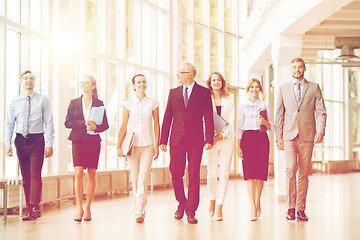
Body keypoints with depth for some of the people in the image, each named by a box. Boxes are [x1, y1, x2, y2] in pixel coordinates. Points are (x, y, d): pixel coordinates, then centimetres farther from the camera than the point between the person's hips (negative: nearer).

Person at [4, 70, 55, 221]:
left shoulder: (42, 100, 4)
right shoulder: (14, 102, 9)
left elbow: (49, 123, 1)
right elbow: (9, 124, 8)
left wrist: (49, 144, -6)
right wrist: (7, 144, -3)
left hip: (37, 139, -3)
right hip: (21, 140, 3)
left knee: (35, 174, -12)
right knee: (25, 176, 4)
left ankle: (35, 207, -15)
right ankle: (30, 209, 8)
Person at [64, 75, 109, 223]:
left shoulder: (99, 104, 7)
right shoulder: (74, 103, 8)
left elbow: (105, 125, 7)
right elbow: (68, 123, 2)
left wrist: (96, 127, -14)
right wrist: (83, 124, -12)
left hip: (93, 141, 0)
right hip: (78, 141, 0)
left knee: (91, 174, 2)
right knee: (78, 173, -11)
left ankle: (88, 208, 12)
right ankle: (79, 208, -7)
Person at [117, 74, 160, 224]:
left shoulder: (153, 103, 4)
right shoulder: (128, 104, 5)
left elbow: (156, 125, 6)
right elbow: (124, 127, 5)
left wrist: (156, 145, 1)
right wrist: (119, 146, -1)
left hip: (147, 145, -1)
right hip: (132, 145, 1)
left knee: (143, 179, -10)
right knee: (135, 179, 5)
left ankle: (140, 212, -10)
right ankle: (139, 209, 18)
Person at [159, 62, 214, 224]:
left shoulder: (204, 92, 3)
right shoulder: (173, 92, 11)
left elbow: (208, 118, -1)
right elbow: (167, 118, 9)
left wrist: (209, 139, -11)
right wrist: (163, 140, 3)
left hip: (195, 140, -3)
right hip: (177, 139, 3)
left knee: (194, 176, -1)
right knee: (175, 174, 3)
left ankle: (191, 211, 6)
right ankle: (182, 203, 26)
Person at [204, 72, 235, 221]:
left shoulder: (229, 99, 11)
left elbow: (231, 120, 5)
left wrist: (223, 134, -9)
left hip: (226, 139, 1)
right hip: (210, 140, -1)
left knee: (224, 174, -5)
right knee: (212, 174, -3)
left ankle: (219, 207, -2)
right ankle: (212, 200, 22)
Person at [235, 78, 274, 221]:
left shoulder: (266, 106, 11)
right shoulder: (243, 107, 9)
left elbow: (271, 126, 11)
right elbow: (238, 128, 6)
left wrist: (265, 122, -11)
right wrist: (238, 146, -1)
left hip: (262, 138, 1)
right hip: (248, 138, -1)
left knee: (261, 172, 1)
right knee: (250, 172, -10)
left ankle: (257, 202, 20)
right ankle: (253, 208, -12)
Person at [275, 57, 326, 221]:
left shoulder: (314, 88, 10)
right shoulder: (283, 89, 13)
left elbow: (321, 111, 4)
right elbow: (279, 114, 12)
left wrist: (321, 131, -11)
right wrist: (278, 137, 5)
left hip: (307, 136, 0)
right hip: (289, 135, 0)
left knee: (304, 173, 1)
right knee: (291, 168, -14)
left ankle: (301, 209, 9)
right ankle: (291, 207, -5)